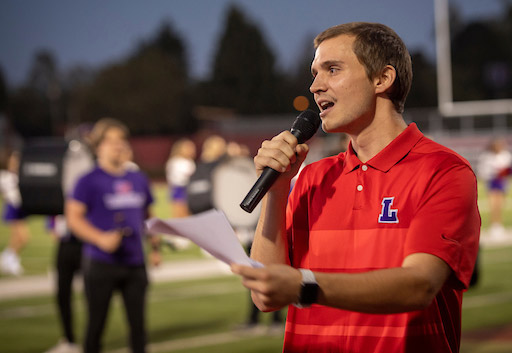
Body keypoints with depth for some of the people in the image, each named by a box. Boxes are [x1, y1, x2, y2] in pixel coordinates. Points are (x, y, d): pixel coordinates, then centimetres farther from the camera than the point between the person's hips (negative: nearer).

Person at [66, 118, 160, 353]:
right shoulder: (89, 181, -4)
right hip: (101, 262, -4)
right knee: (96, 323, 2)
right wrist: (101, 238, -21)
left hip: (134, 262, 4)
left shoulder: (138, 180, 11)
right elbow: (73, 217, -9)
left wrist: (154, 247, 13)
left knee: (138, 323, 4)